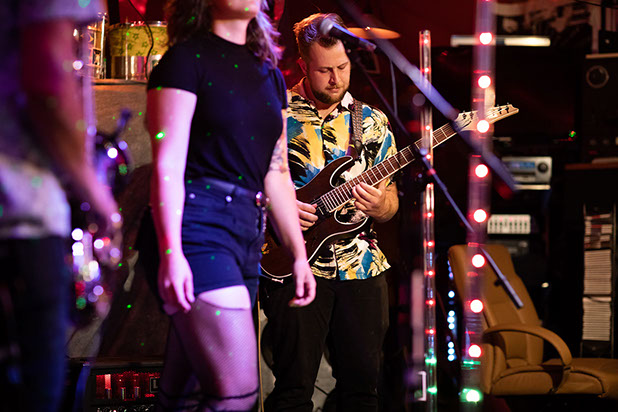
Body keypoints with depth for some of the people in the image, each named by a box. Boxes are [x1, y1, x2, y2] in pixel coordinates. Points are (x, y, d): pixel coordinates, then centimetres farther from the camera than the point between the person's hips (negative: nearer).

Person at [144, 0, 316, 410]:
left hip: (247, 233, 8)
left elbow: (276, 174, 23)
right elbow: (167, 165, -10)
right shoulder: (187, 59, -2)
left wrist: (300, 254, 19)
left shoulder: (269, 74, 21)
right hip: (197, 225, -8)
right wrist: (170, 253, -20)